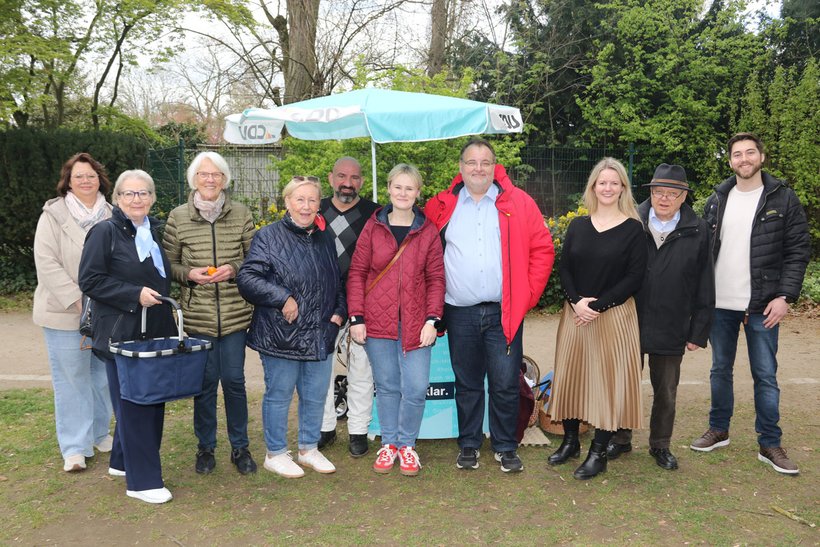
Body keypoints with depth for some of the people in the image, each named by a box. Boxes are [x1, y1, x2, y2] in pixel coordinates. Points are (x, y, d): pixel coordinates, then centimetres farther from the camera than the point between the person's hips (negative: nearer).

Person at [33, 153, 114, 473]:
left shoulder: (110, 216, 6)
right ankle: (75, 447, 13)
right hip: (66, 313, -3)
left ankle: (99, 434, 29)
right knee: (71, 377, 2)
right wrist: (77, 300, -16)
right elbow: (47, 263, -11)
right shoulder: (54, 215, -4)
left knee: (102, 375, 13)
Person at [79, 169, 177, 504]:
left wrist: (160, 296, 10)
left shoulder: (155, 231, 13)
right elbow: (89, 280, -12)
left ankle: (123, 461, 32)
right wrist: (135, 294, -18)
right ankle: (142, 481, 9)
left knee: (153, 401, 13)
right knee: (133, 405, -1)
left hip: (157, 332, 7)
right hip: (122, 334, -7)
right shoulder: (105, 232, -7)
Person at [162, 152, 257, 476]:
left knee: (234, 380, 6)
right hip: (197, 313, 0)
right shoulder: (178, 217, 2)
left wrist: (234, 269, -12)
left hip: (235, 312, 0)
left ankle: (240, 447, 23)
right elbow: (168, 264, 7)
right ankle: (205, 447, 27)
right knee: (205, 381, 8)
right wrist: (189, 274, -12)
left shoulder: (241, 214, 2)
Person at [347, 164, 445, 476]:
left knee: (416, 388, -3)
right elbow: (357, 272, 3)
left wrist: (432, 319, -5)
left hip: (415, 323, 0)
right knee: (386, 386, 8)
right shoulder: (373, 227, 4)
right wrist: (356, 317, -3)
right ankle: (389, 444, 27)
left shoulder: (428, 231, 4)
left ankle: (407, 444, 20)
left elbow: (436, 278, 4)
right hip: (377, 321, 0)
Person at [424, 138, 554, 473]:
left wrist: (528, 294, -3)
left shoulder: (518, 203, 2)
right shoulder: (441, 206, 5)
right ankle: (468, 445, 27)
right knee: (467, 384, 12)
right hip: (460, 314, 1)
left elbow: (542, 249, 2)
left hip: (505, 313, -1)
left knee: (506, 384, 5)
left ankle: (505, 447, 22)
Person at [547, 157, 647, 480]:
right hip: (576, 313, 4)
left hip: (614, 316, -4)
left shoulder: (633, 229, -2)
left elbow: (635, 276, -7)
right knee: (571, 375, 8)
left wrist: (599, 305, -14)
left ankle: (599, 452, 10)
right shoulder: (578, 226, 8)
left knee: (607, 379, 0)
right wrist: (576, 301, -11)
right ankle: (570, 441, 23)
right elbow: (564, 268, 6)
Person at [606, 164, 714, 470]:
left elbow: (704, 288, 0)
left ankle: (660, 445, 35)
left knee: (666, 394, 15)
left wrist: (699, 331, -1)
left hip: (672, 331, 1)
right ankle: (621, 439, 34)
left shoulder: (697, 232, -3)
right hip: (628, 326, 0)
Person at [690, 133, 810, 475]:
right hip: (719, 304, 3)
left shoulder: (783, 198, -2)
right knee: (720, 370, 13)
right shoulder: (717, 200, 7)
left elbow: (798, 250, -4)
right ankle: (718, 431, 28)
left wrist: (785, 296, -12)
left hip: (763, 305, -3)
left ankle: (769, 444, 17)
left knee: (765, 375, 4)